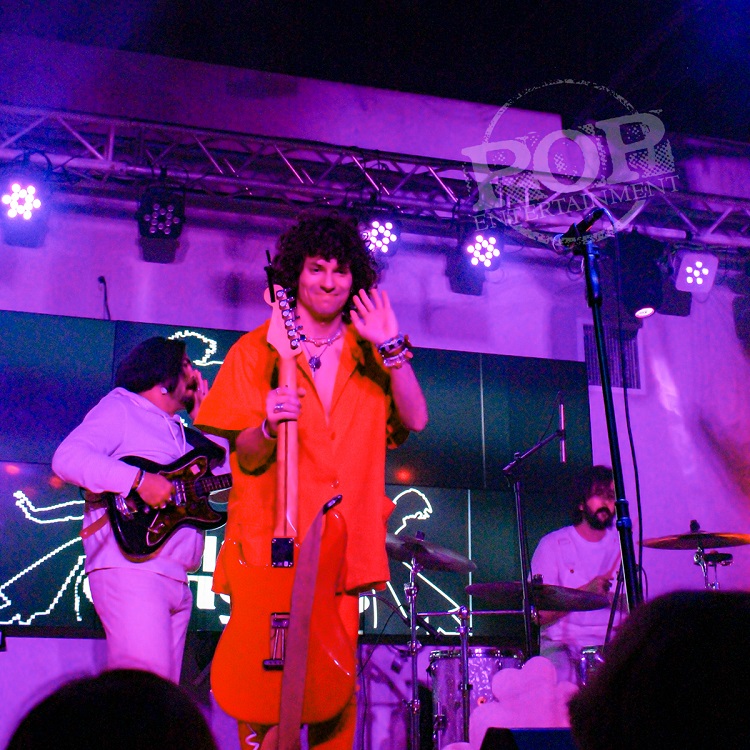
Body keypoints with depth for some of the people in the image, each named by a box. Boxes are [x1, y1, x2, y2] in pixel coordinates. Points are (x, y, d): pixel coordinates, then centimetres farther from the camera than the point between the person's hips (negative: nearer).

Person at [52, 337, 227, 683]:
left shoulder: (179, 431, 26)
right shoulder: (120, 408, 3)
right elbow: (67, 458, -14)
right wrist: (138, 480, -22)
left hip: (176, 578, 8)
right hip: (130, 565, -8)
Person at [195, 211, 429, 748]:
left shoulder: (368, 355, 12)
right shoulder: (258, 351, 4)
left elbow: (415, 421, -1)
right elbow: (246, 457, -1)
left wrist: (391, 348, -7)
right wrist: (268, 426, -22)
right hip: (269, 543, -2)